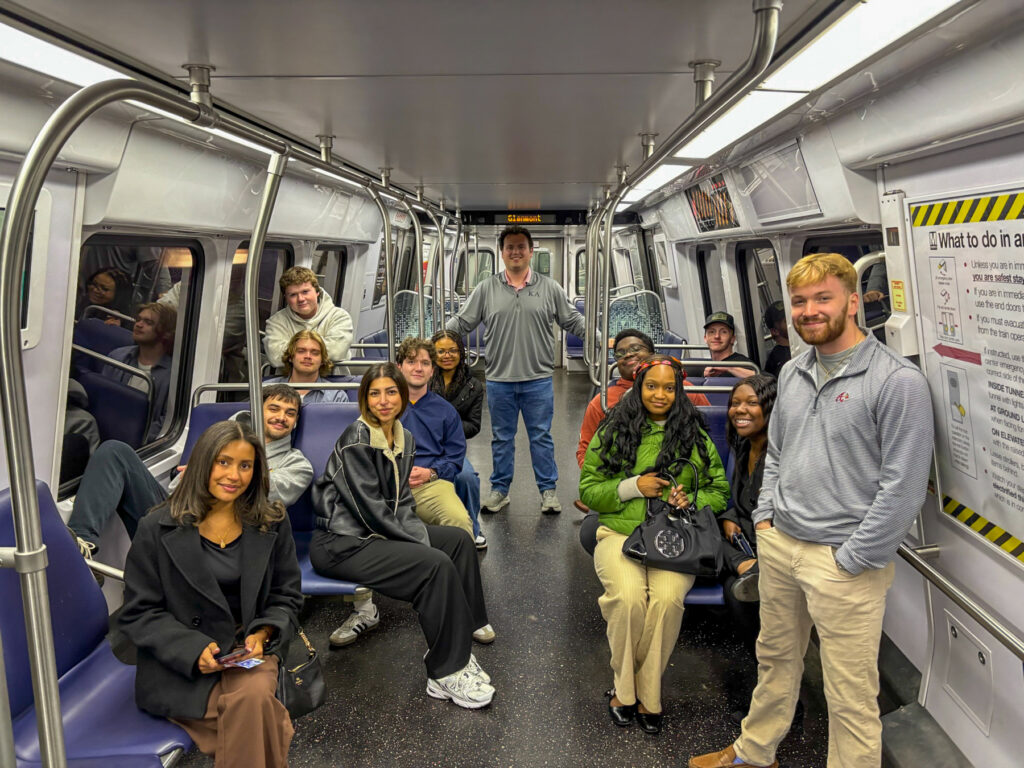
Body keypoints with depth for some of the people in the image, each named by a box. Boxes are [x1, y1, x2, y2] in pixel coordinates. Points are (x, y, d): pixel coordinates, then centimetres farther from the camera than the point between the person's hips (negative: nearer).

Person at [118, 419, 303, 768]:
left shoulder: (272, 523, 4)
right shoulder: (158, 529, -4)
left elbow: (286, 596, 10)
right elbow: (138, 614, -3)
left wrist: (262, 634, -11)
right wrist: (195, 649, -17)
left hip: (250, 649, 3)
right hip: (179, 667, -2)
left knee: (253, 695, -31)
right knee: (255, 713, -29)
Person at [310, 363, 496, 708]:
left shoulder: (404, 438, 8)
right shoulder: (356, 439, -18)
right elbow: (372, 510, -20)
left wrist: (421, 533, -5)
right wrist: (423, 542, -14)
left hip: (379, 533, 9)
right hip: (340, 544, -9)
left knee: (459, 538, 7)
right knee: (436, 565, -24)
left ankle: (465, 625, 19)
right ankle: (446, 673, -14)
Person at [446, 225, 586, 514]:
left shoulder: (549, 288, 5)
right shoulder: (486, 289, 4)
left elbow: (574, 321, 9)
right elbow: (462, 322, 6)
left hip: (538, 379, -1)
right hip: (499, 380, 1)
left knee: (541, 436, 7)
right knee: (501, 437, 11)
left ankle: (548, 490, 19)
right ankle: (499, 490, 25)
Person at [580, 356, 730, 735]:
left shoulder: (695, 436, 14)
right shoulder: (613, 431, 9)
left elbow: (719, 492, 16)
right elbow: (588, 490, 7)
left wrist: (691, 500, -6)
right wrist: (633, 486, -8)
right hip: (621, 533, 0)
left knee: (667, 598, -29)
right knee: (628, 596, -30)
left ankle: (648, 694, -8)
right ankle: (624, 687, -5)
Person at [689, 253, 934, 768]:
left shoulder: (898, 381, -14)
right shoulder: (793, 372, 9)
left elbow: (903, 487, -16)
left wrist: (851, 560, -15)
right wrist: (765, 515, 10)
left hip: (845, 561, -7)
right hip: (779, 545, 7)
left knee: (851, 696, 4)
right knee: (775, 658, 24)